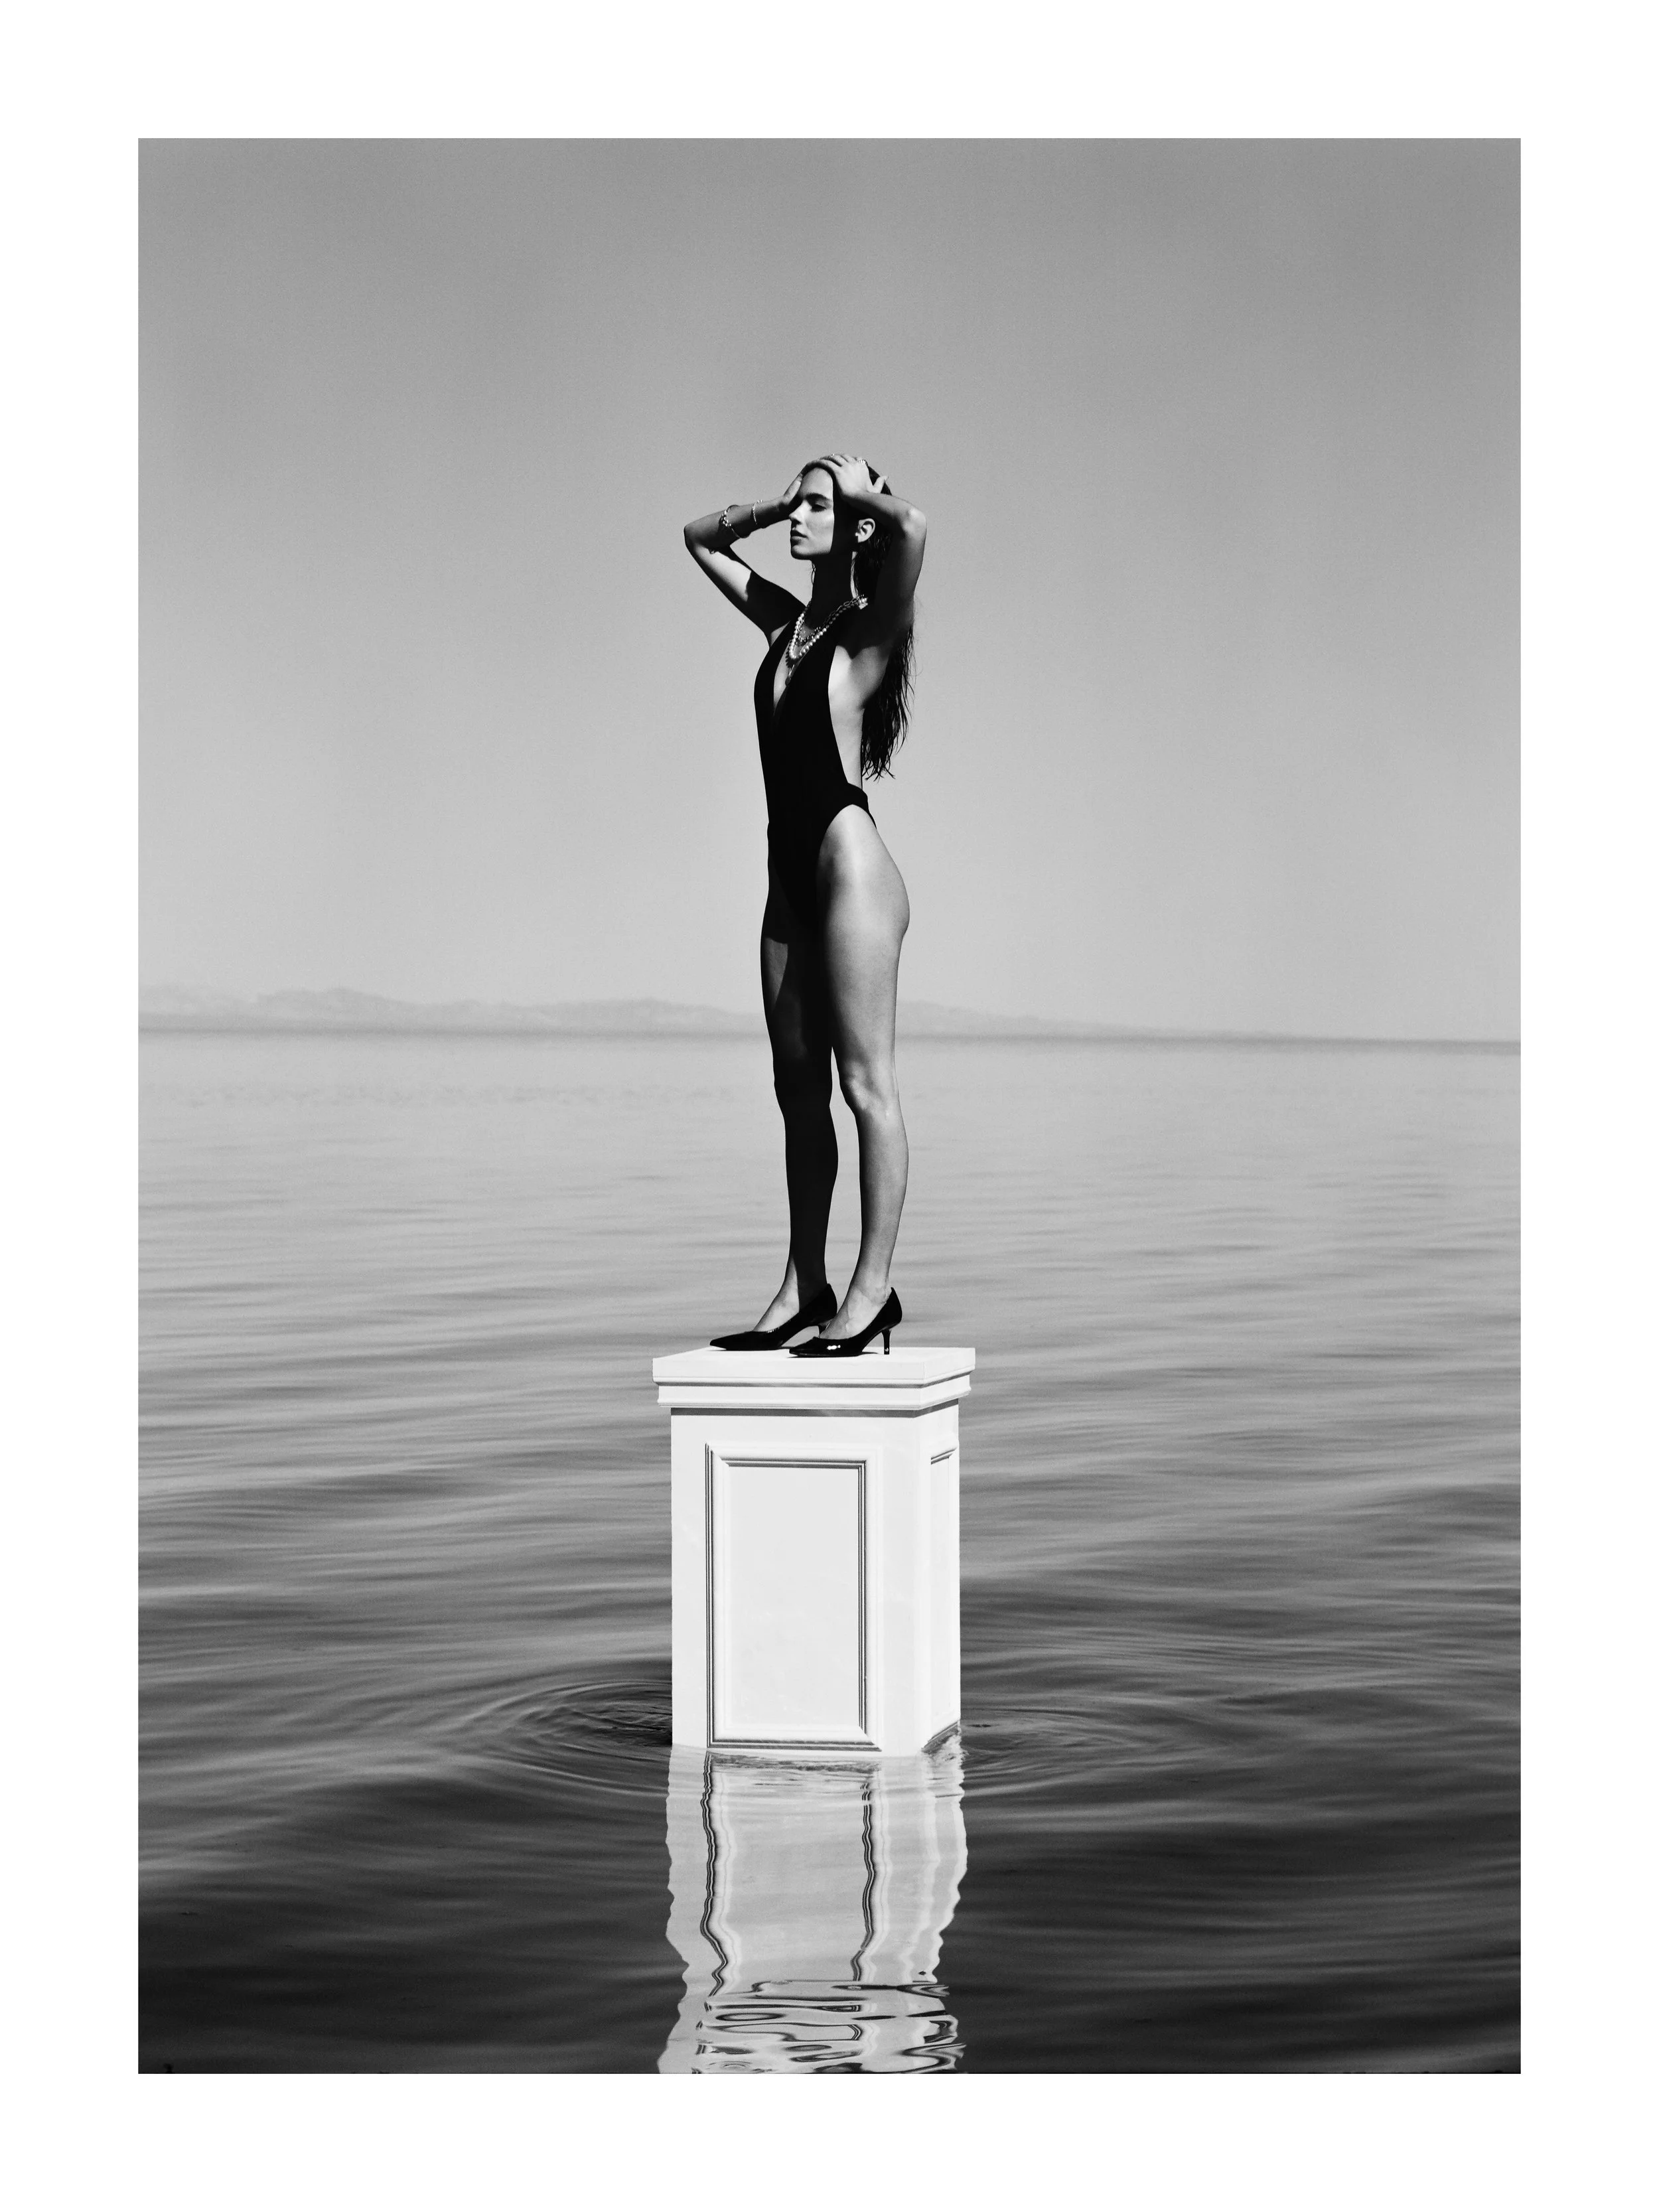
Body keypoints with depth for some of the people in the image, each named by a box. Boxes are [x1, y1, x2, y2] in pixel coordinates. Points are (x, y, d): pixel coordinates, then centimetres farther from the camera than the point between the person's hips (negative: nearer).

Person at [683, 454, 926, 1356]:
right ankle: (805, 1287, 14)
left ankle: (873, 1287, -5)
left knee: (865, 1081, -6)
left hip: (851, 862, -8)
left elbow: (913, 528, -26)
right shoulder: (786, 622, 15)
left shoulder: (869, 631, -5)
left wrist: (865, 493, -7)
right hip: (790, 875, 8)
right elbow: (701, 537, 30)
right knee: (798, 1087, 9)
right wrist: (774, 505, 15)